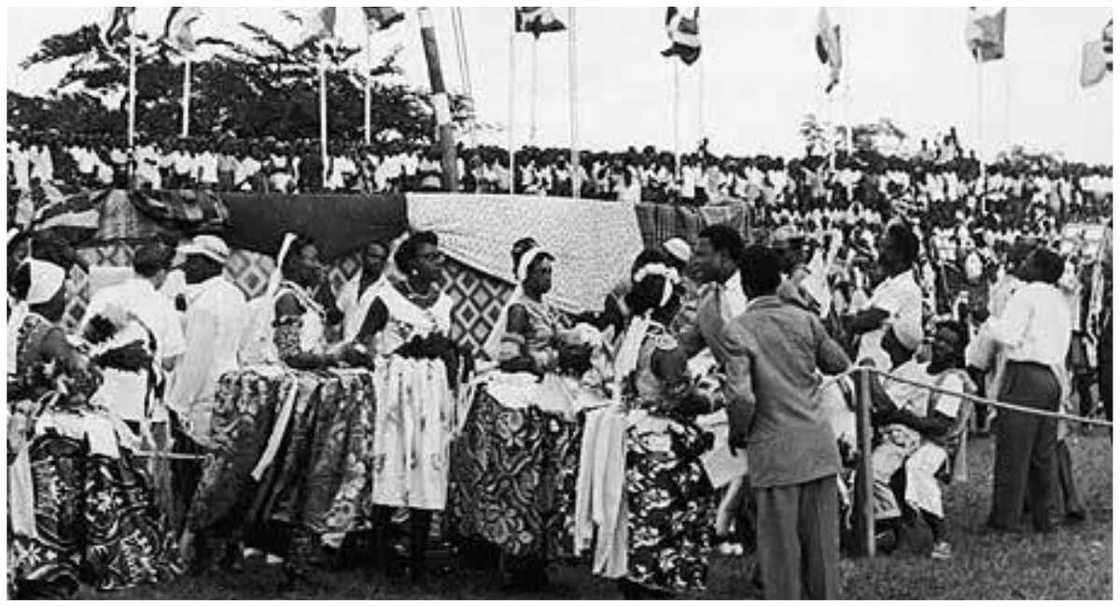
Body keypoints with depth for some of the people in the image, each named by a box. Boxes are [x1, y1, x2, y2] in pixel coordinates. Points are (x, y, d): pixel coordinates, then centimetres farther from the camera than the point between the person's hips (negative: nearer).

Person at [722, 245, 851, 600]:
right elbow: (838, 363, 15)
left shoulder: (737, 331, -12)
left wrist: (737, 433, 0)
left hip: (774, 452, -4)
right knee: (822, 538, 15)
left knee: (781, 543, 7)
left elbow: (741, 398, -18)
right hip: (818, 444, 4)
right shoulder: (805, 320, 1)